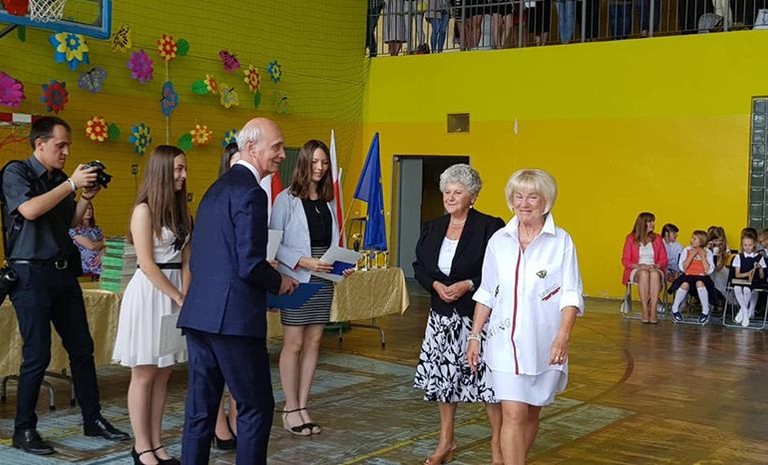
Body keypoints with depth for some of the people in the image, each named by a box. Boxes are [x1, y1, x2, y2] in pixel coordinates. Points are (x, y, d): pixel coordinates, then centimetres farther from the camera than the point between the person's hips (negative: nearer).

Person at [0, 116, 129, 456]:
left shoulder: (60, 178, 13)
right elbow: (29, 210, -22)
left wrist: (86, 198, 3)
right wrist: (71, 184, -17)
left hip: (63, 272, 7)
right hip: (31, 274, -7)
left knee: (82, 348, 9)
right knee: (37, 355, -5)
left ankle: (93, 420, 19)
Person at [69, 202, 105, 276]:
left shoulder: (96, 228, 19)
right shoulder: (74, 228, -1)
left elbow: (103, 246, 13)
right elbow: (91, 246, -9)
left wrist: (101, 255, -8)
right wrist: (101, 243, 10)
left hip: (99, 264, 6)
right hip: (85, 266, -6)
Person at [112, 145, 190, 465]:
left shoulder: (179, 210, 13)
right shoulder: (144, 210, -9)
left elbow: (185, 259, 10)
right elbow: (147, 264, -15)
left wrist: (185, 295, -3)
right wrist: (179, 297, -12)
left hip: (174, 293, 7)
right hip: (149, 292, -7)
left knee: (163, 375, 10)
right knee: (144, 375, 1)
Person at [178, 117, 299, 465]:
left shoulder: (217, 188, 16)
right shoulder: (250, 192, -12)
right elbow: (250, 265, -19)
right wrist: (279, 283, 1)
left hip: (198, 314, 9)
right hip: (233, 317, -9)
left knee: (200, 407, 12)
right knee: (256, 407, 3)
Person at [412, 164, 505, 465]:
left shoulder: (489, 227, -9)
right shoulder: (433, 228, 9)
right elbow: (419, 266, 11)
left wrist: (467, 285, -20)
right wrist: (436, 285, -8)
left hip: (478, 316, -6)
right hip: (441, 316, 6)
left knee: (488, 379, -4)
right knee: (442, 378, 13)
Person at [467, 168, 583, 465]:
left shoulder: (561, 242, -3)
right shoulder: (499, 240, 5)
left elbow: (571, 295, -7)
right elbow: (486, 293, 11)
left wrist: (563, 335, -21)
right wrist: (475, 335, 8)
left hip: (544, 344, -1)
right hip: (505, 341, 1)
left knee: (531, 413, 12)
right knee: (513, 414, -7)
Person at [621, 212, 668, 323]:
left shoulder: (657, 239, 14)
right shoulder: (631, 239, 7)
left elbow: (664, 260, 11)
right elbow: (625, 260, 3)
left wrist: (655, 266, -10)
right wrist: (638, 266, -14)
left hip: (655, 269, 1)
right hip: (636, 271, -1)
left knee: (654, 274, -37)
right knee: (644, 274, -39)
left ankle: (653, 311, -44)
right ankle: (645, 311, -43)